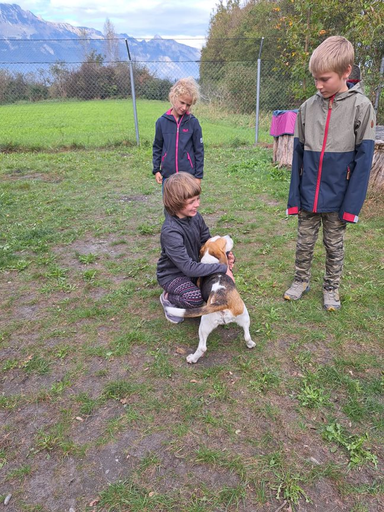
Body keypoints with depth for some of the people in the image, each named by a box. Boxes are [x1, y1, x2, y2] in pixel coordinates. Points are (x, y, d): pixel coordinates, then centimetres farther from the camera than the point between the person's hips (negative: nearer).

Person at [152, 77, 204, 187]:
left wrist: (198, 176, -2)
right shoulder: (162, 121, 0)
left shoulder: (193, 122, -3)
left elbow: (199, 150, 1)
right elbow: (157, 148, 9)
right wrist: (156, 170, 4)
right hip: (168, 175, 2)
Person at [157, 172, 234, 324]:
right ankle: (168, 297, 2)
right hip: (172, 274, -7)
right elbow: (189, 268, -35)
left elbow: (207, 241, 3)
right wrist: (221, 268, -31)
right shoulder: (170, 231, -33)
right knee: (195, 299, -31)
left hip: (192, 266, 7)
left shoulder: (195, 216, -12)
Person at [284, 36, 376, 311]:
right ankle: (301, 281, 34)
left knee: (334, 246, 13)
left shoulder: (361, 107, -8)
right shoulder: (308, 107, 1)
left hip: (337, 198, -2)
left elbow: (363, 159, -8)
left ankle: (332, 288, 31)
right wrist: (294, 196, 0)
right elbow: (298, 154, 3)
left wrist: (352, 204, -11)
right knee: (304, 243, 13)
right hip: (308, 196, 3)